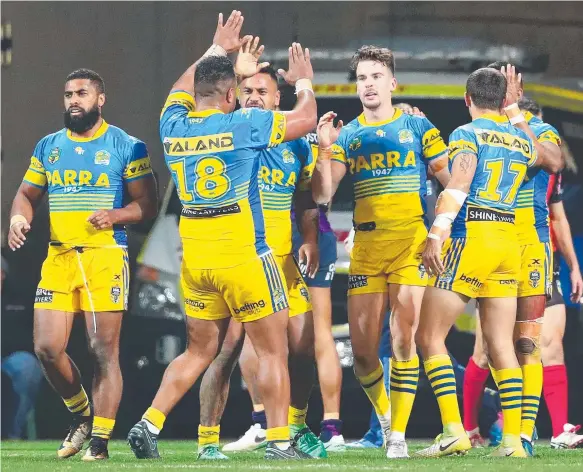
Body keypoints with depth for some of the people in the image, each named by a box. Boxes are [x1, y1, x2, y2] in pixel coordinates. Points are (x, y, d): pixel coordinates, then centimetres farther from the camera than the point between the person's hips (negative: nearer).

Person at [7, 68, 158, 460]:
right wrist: (19, 218, -2)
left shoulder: (126, 147, 0)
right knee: (47, 349, -3)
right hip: (58, 257, 4)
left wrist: (116, 215, -19)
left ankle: (100, 440, 0)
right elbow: (27, 195, 20)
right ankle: (82, 413, 22)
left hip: (105, 255, -4)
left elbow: (148, 203, 0)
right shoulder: (48, 146, 14)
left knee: (104, 351, -5)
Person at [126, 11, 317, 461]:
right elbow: (306, 118, 2)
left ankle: (149, 423, 5)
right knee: (273, 351, 4)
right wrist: (304, 81, 21)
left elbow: (182, 90, 28)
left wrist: (217, 51, 38)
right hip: (244, 256, -6)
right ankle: (279, 442, 2)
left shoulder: (174, 125, 4)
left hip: (194, 259, 6)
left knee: (199, 351, 16)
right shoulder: (245, 124, -10)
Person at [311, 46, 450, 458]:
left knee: (403, 342, -11)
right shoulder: (347, 136, 10)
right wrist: (325, 150, -13)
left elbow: (452, 181, 6)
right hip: (365, 249, 3)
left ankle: (399, 434, -6)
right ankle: (385, 414, 26)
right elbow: (323, 195, 1)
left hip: (411, 243, -3)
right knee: (363, 349, 0)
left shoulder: (417, 127, 4)